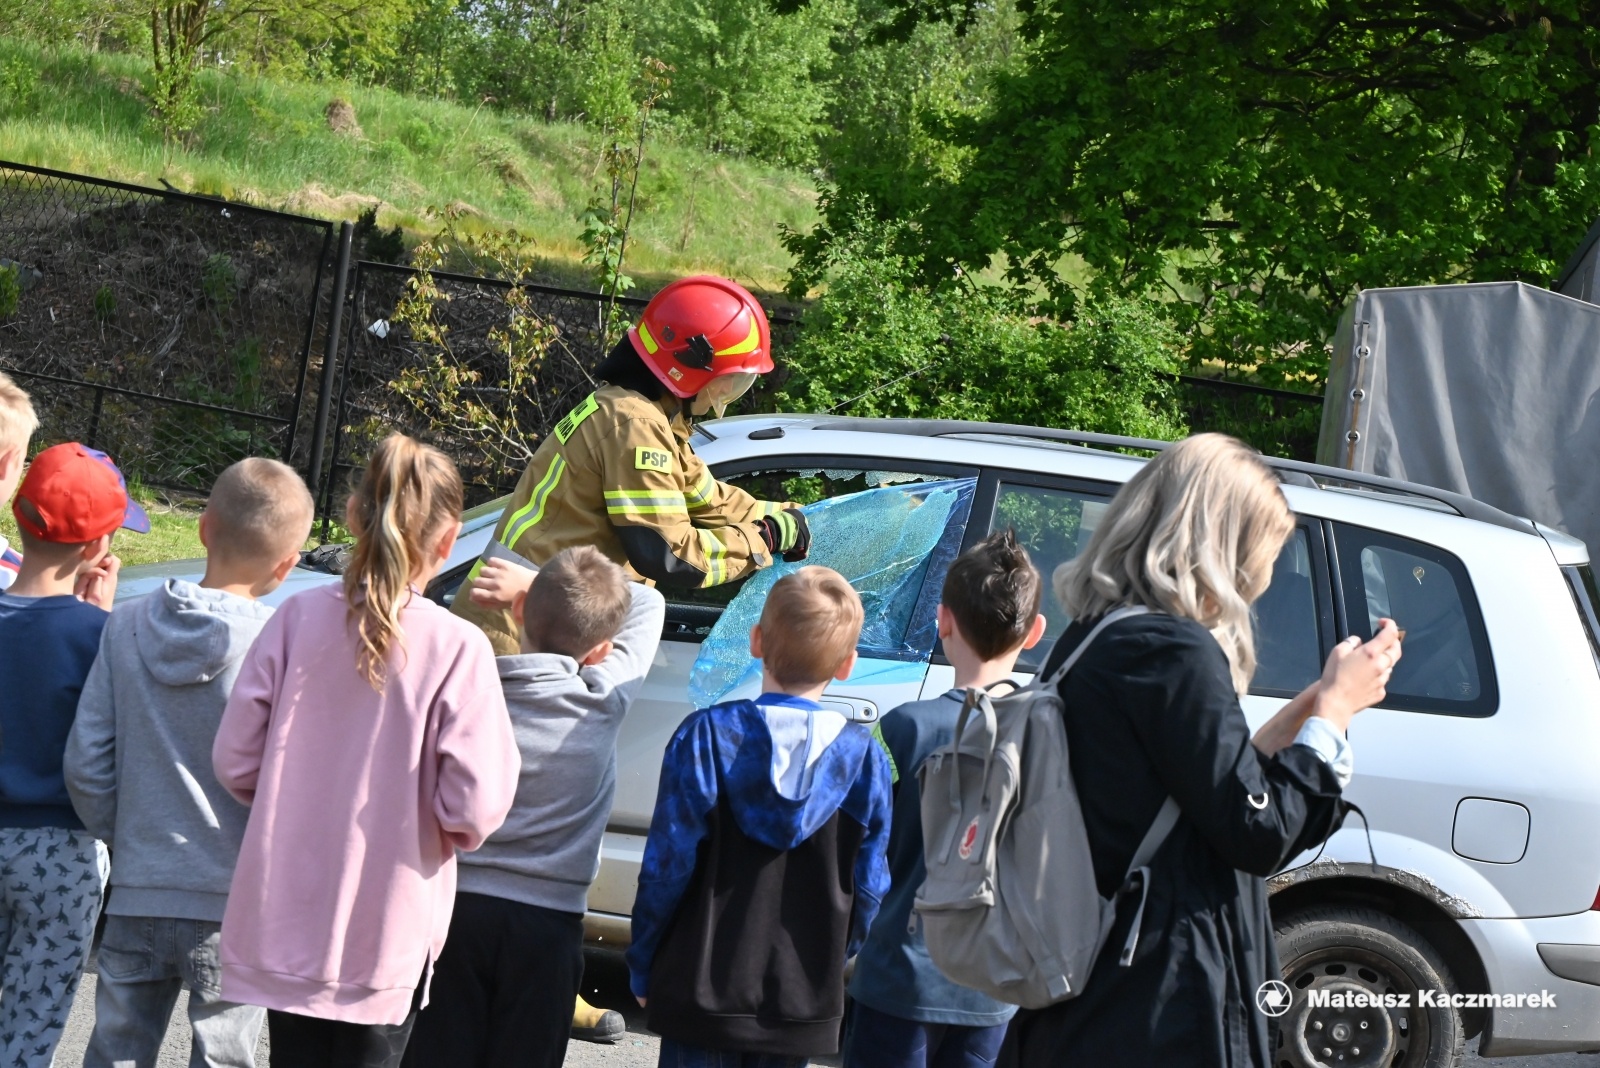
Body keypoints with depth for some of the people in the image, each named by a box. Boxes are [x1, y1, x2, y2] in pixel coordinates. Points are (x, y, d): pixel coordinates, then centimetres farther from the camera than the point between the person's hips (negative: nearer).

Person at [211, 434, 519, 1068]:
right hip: (385, 933, -3)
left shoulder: (298, 619, -7)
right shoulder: (458, 648, -15)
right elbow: (475, 807, -16)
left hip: (286, 920, 3)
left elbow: (234, 763, -3)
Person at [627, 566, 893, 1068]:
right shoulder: (866, 757, -4)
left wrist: (642, 970, 3)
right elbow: (870, 890, 2)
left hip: (704, 992, -2)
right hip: (804, 1003, 2)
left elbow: (666, 870, -9)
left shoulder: (707, 736, -11)